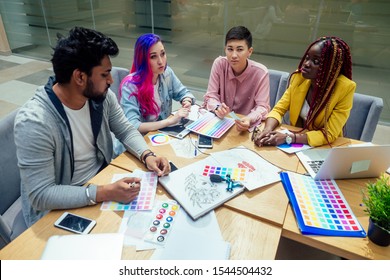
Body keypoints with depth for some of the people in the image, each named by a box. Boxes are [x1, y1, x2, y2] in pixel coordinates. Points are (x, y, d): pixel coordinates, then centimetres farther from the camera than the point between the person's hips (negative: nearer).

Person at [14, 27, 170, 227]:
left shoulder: (102, 96, -10)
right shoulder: (34, 122, -28)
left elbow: (126, 131, 2)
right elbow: (41, 195, -26)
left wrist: (147, 156, -17)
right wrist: (105, 193, -35)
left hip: (102, 178, 6)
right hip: (60, 207, -5)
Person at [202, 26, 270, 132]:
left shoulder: (260, 72, -15)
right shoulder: (219, 63, -10)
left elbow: (262, 107, -15)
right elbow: (210, 96, -7)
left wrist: (249, 119, -36)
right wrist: (217, 107, -29)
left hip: (246, 125, 0)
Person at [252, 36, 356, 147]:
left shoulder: (345, 88, -19)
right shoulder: (299, 76, -8)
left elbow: (329, 134, -20)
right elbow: (279, 109, -6)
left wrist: (288, 138, -30)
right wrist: (267, 130, -27)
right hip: (297, 145, 4)